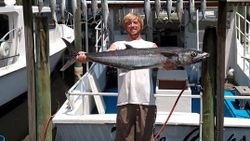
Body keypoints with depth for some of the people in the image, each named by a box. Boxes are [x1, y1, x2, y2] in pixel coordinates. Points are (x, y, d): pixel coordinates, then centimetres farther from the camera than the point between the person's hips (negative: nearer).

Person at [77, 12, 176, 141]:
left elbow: (164, 63, 0)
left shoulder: (151, 46, 16)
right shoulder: (118, 45, 17)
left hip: (146, 100, 0)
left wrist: (171, 64, -24)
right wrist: (86, 57, -22)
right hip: (125, 100, 0)